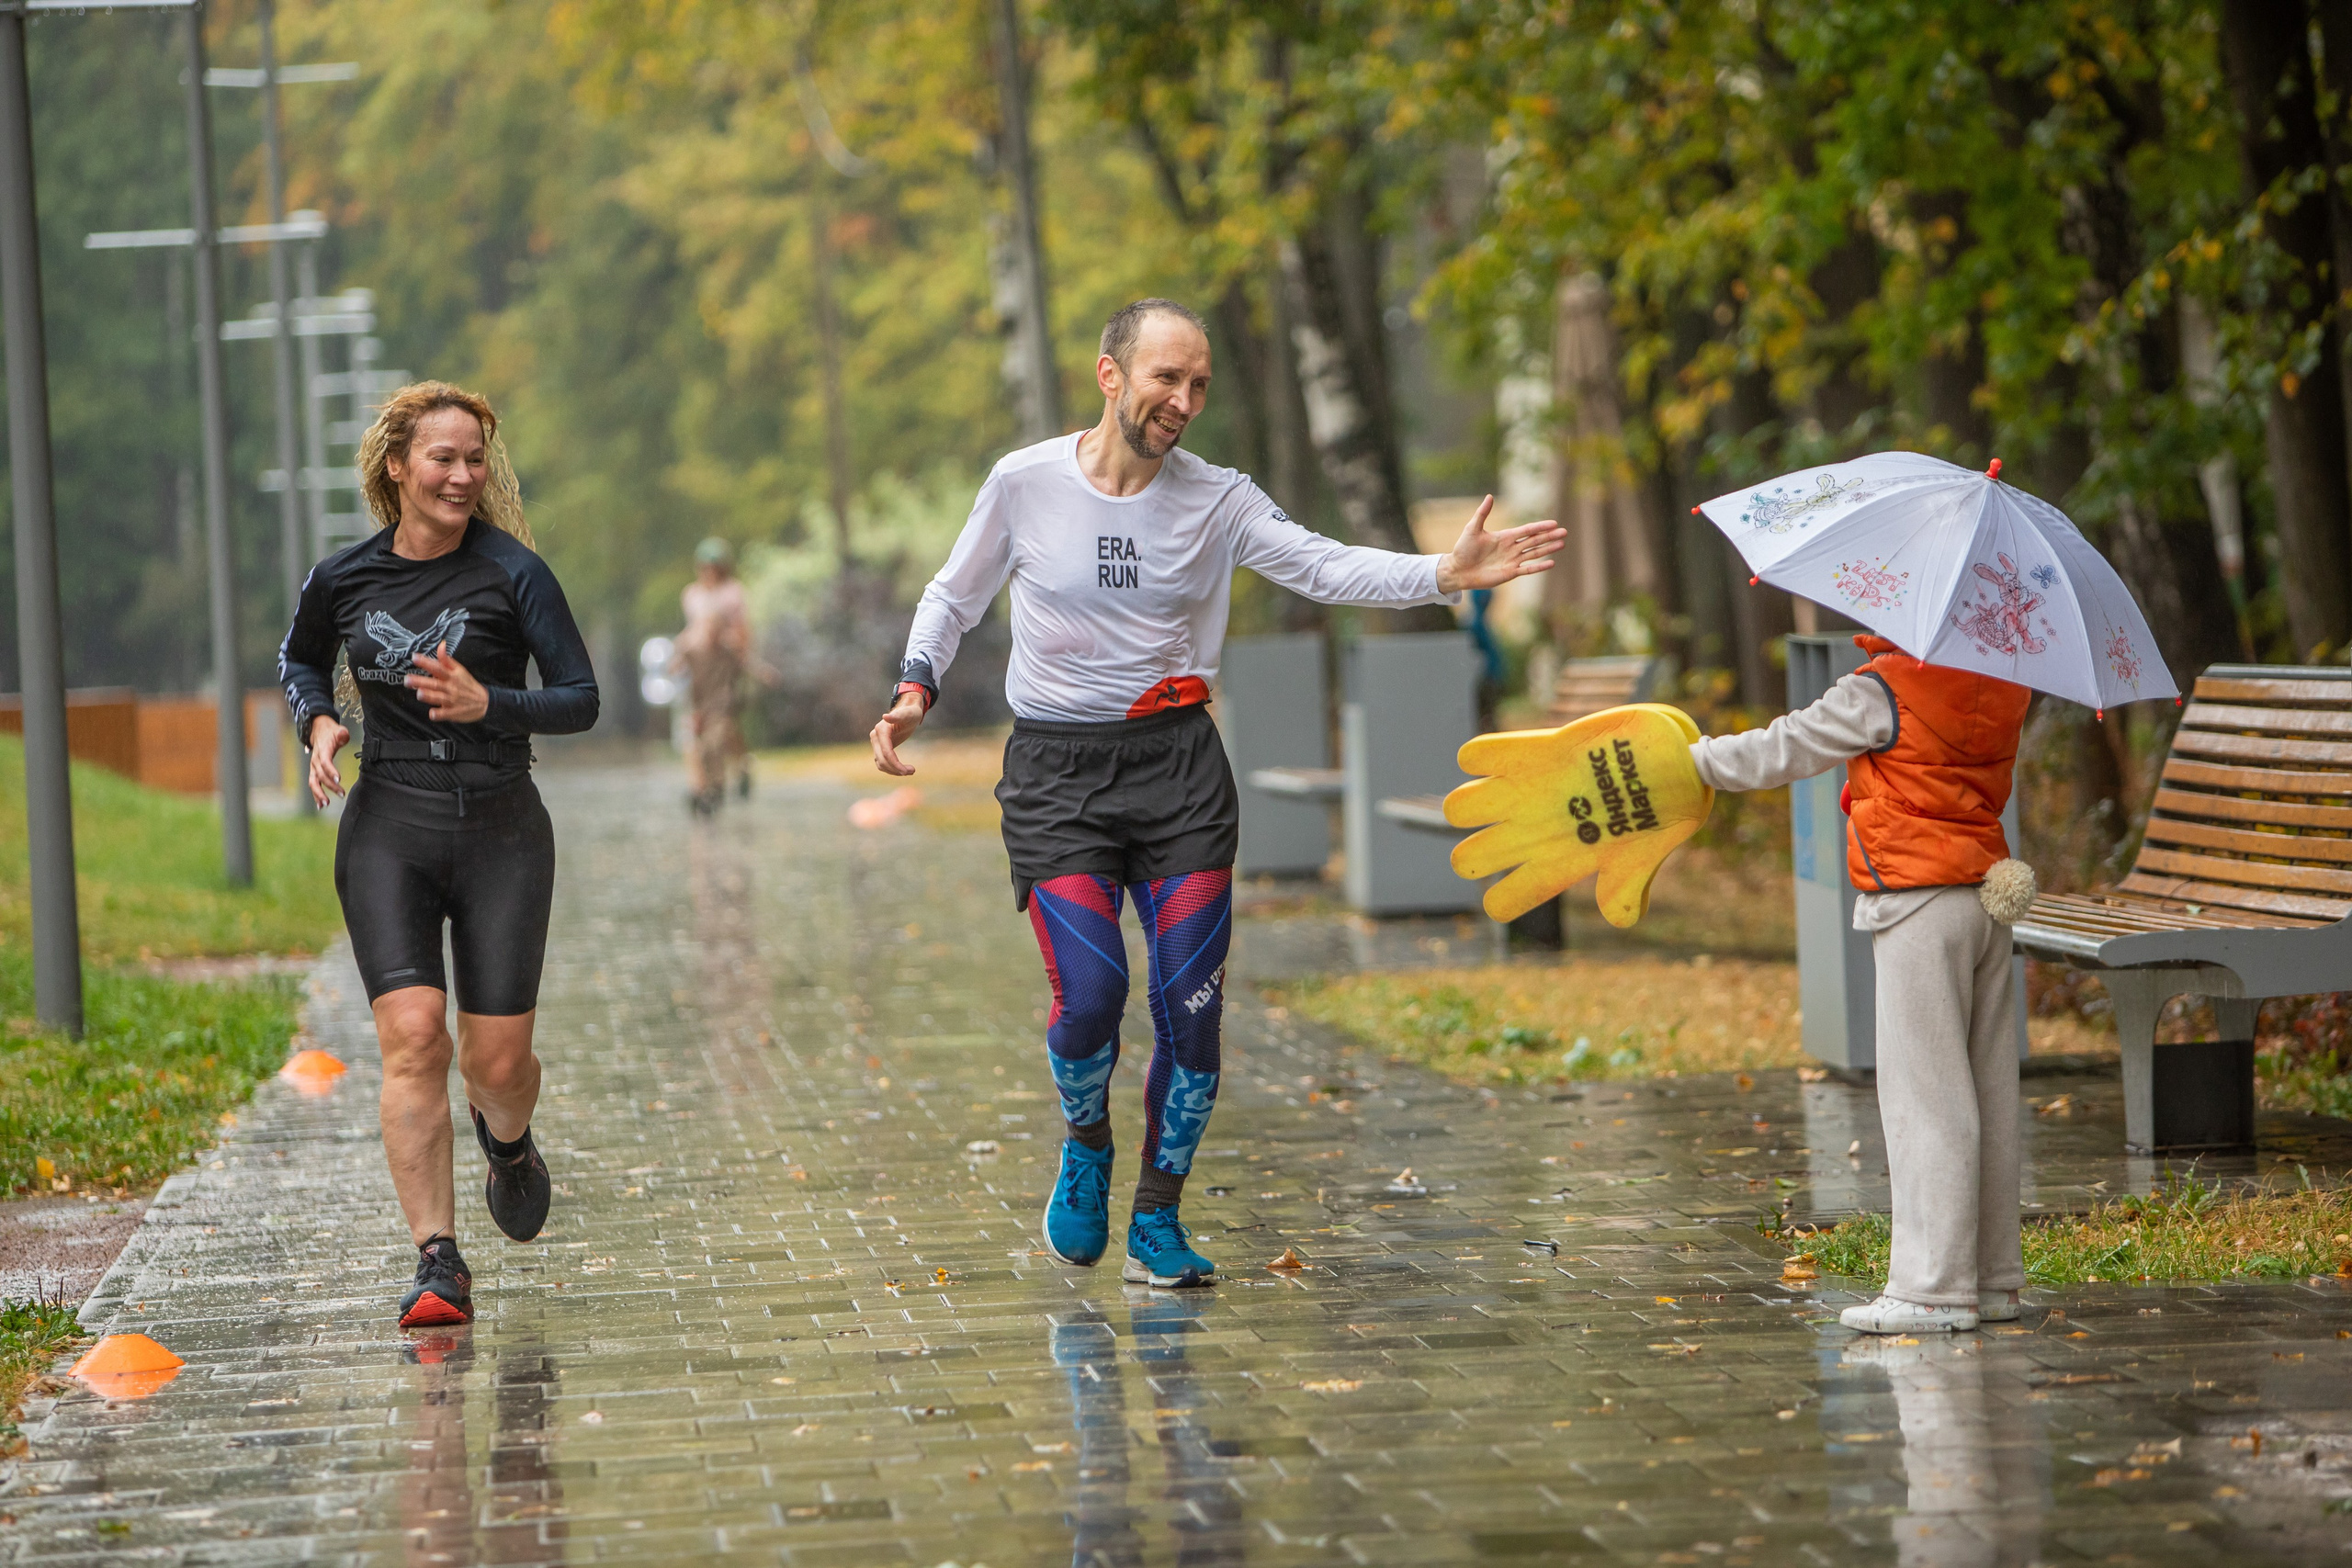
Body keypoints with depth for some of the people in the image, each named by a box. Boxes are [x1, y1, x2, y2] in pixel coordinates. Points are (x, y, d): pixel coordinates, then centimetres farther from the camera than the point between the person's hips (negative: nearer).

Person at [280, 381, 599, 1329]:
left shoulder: (513, 573, -5)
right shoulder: (342, 580, 3)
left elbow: (582, 701, -2)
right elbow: (299, 659, 24)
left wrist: (486, 705, -19)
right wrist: (317, 723, 3)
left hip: (500, 830, -1)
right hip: (388, 830, 1)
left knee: (496, 1057, -2)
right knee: (412, 1035, -16)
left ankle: (507, 1141, 37)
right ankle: (438, 1265, -14)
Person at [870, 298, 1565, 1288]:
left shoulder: (1217, 501, 0)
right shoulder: (1025, 485, -2)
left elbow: (1327, 568, -11)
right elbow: (953, 599, 12)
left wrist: (1447, 574, -26)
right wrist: (915, 691, -4)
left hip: (1178, 765, 2)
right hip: (1057, 770, -2)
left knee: (1191, 1005, -5)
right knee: (1089, 995, -16)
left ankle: (1156, 1220, 12)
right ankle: (1086, 1145, 17)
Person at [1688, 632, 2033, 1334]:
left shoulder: (1881, 693, -13)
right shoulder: (2000, 684, 7)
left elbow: (1785, 750, -5)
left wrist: (1696, 759, 9)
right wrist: (1890, 650, 17)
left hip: (1918, 908, -7)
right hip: (1987, 896, 8)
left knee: (1923, 1094, -4)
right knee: (1987, 1092, 11)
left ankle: (1936, 1288, -3)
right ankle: (1994, 1276, 16)